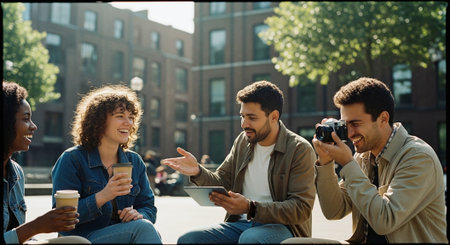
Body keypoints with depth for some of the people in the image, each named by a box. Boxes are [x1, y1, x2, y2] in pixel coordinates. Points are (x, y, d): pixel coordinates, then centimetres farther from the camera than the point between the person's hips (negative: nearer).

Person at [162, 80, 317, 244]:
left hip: (280, 226, -5)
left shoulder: (300, 150, -9)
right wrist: (198, 172, -8)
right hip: (240, 223, 5)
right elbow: (222, 182, 14)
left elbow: (301, 208, -16)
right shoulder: (242, 141, 11)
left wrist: (250, 208, -27)